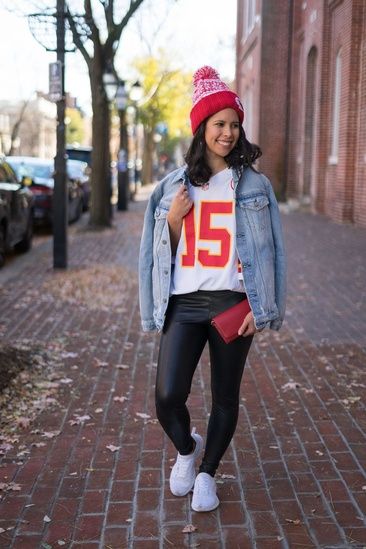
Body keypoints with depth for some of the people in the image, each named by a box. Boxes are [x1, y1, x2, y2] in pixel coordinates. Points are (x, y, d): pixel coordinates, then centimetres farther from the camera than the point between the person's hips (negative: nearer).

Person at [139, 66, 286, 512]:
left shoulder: (254, 185, 4)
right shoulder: (175, 185, 7)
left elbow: (265, 249, 4)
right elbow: (164, 251, 13)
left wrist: (258, 307, -5)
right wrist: (174, 219, -7)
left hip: (232, 303, 0)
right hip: (184, 303, 1)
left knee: (225, 398, 8)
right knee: (168, 397, -10)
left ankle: (206, 473, 31)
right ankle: (186, 449, 24)